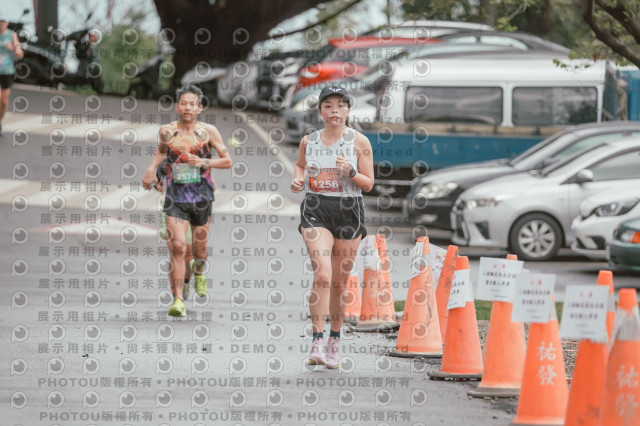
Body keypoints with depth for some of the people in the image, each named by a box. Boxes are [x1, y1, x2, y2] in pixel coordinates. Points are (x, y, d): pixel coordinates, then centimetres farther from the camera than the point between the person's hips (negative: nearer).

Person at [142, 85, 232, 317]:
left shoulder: (208, 131, -2)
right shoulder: (167, 131, 3)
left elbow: (227, 161, 2)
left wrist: (204, 162, -14)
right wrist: (151, 169, 8)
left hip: (201, 196, 0)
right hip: (175, 197, 0)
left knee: (199, 246, 13)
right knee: (177, 246, -14)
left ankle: (199, 273, 49)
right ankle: (178, 300, -16)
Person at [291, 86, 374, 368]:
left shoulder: (359, 142, -1)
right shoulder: (308, 141, 5)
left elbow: (368, 184, 1)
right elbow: (301, 165, 24)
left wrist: (350, 172, -18)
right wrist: (297, 180, 3)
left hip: (348, 211, 0)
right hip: (316, 210, 0)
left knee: (339, 282, 7)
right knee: (322, 275, -18)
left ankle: (334, 342, 25)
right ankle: (317, 341, -18)